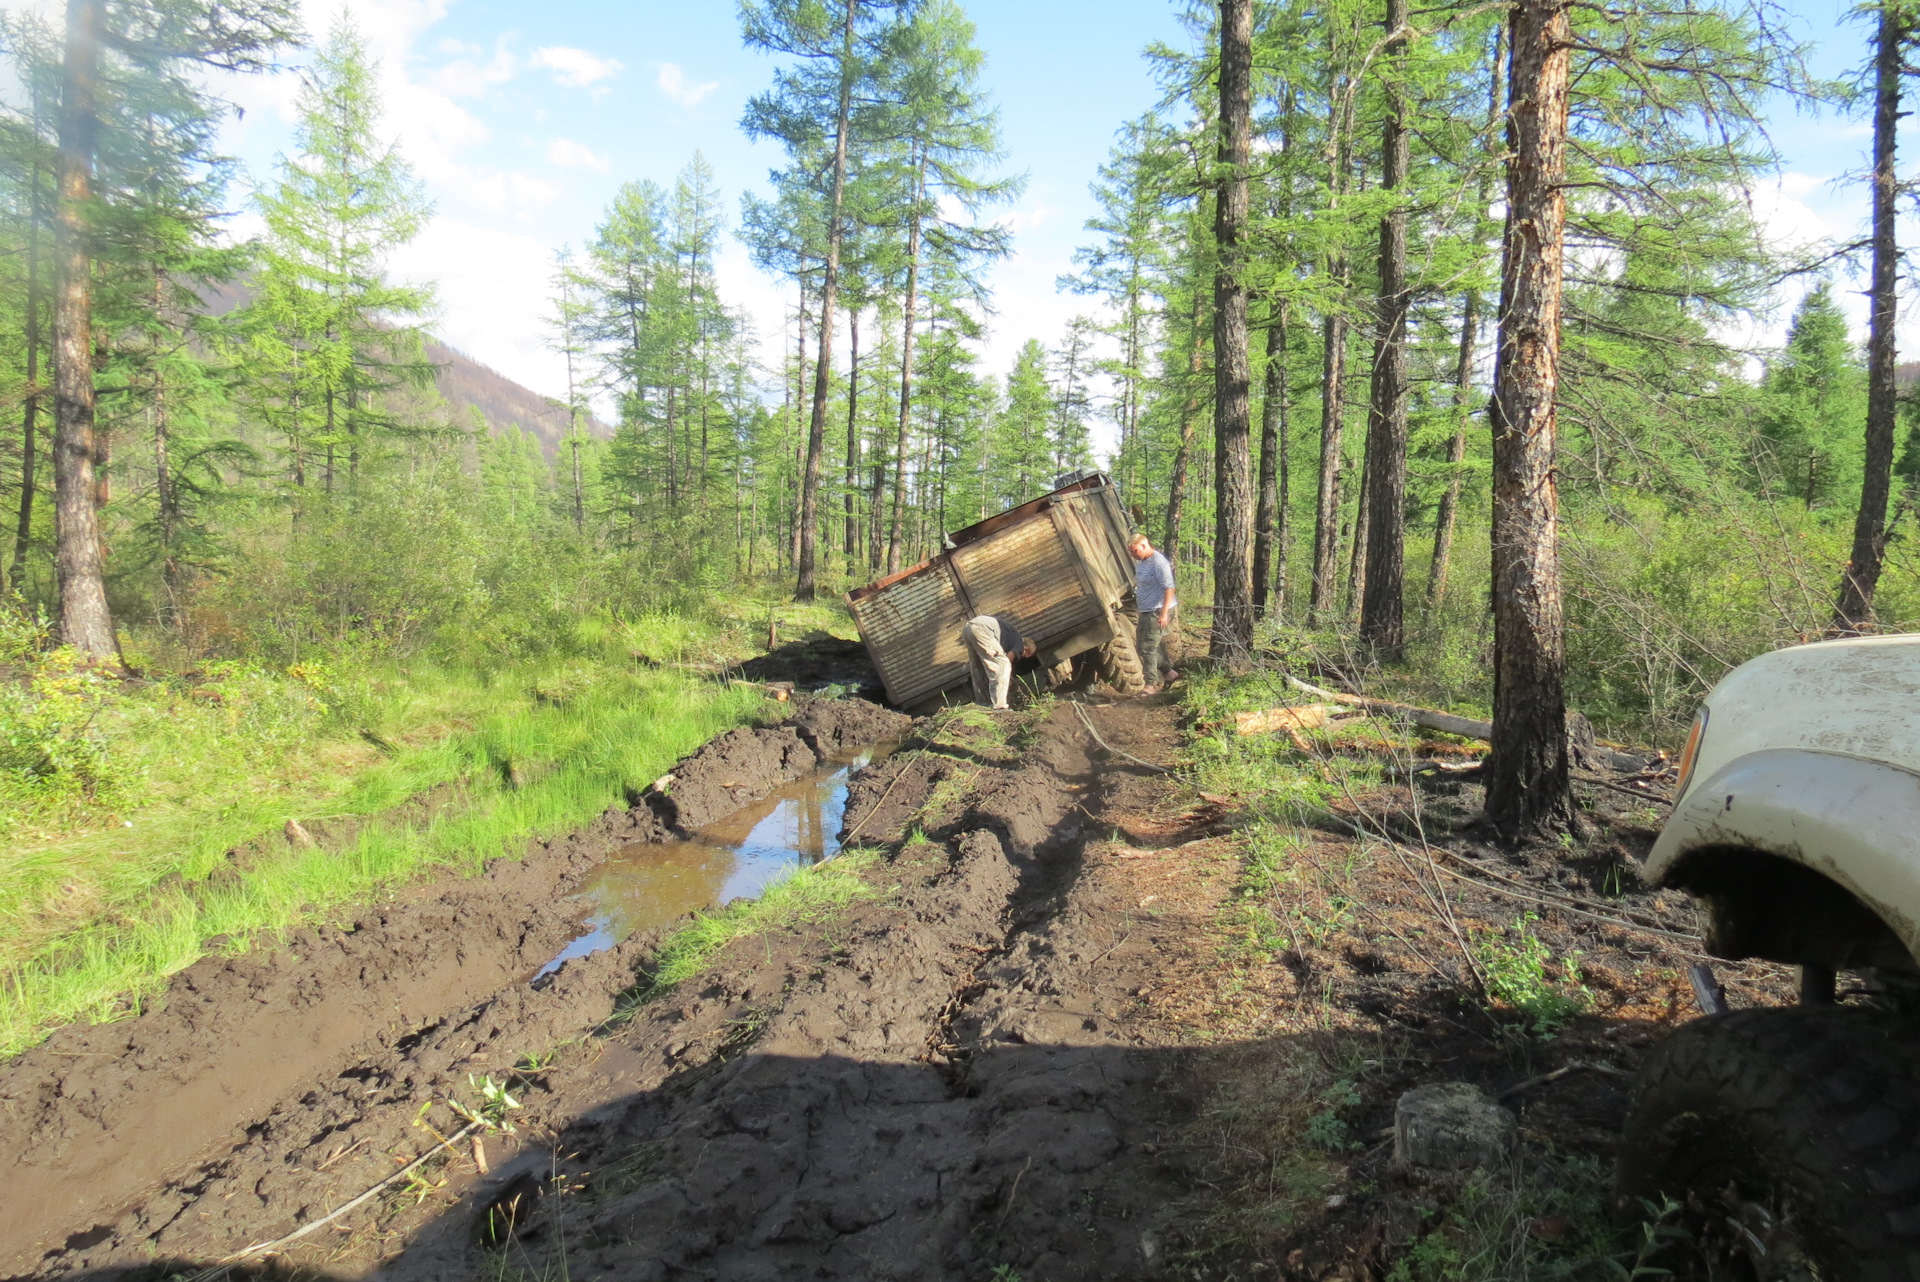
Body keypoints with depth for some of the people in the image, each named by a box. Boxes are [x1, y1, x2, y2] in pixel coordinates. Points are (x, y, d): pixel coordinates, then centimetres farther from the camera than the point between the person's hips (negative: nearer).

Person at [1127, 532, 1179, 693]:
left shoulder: (1159, 562, -16)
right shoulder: (1139, 563, 13)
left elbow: (1169, 588, -21)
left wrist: (1164, 613, -27)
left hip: (1158, 612, -10)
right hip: (1146, 612, 10)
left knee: (1148, 647, -11)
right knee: (1141, 645, 14)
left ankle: (1151, 684, -7)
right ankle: (1169, 672, 22)